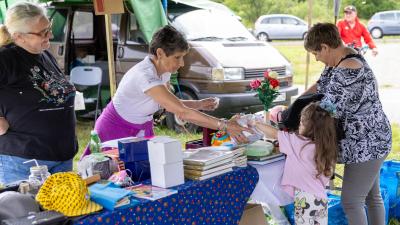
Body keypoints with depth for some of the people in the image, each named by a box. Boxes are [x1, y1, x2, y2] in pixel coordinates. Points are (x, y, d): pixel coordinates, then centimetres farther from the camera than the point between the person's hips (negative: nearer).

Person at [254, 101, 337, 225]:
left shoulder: (299, 142, -14)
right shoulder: (326, 147, 1)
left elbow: (274, 133, -5)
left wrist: (255, 123, 12)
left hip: (305, 199, -6)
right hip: (321, 199, 6)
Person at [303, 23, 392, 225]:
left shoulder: (346, 72, -27)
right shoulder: (340, 59, 5)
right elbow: (320, 86, 17)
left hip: (366, 144, -10)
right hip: (369, 141, 10)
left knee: (351, 201, -1)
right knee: (372, 196, 20)